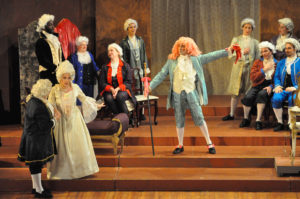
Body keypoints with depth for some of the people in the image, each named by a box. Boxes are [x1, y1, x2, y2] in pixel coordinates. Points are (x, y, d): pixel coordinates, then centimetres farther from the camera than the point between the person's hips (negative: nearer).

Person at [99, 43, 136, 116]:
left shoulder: (125, 66, 7)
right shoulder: (105, 67, 13)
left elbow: (128, 82, 0)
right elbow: (102, 83, 5)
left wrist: (118, 89, -17)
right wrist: (111, 89, -15)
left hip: (122, 90, -1)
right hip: (109, 91, 1)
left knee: (120, 96, -36)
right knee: (109, 98, -34)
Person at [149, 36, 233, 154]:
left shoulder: (195, 59, 6)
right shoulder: (172, 61, 9)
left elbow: (211, 56, 2)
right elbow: (161, 75, 8)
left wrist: (226, 52, -6)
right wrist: (151, 86, -1)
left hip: (191, 93, -1)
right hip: (177, 94, 2)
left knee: (199, 118, -3)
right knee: (179, 121, 8)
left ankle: (209, 143, 7)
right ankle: (180, 145, 20)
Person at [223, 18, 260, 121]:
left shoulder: (254, 42, 11)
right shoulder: (236, 40, 10)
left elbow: (257, 58, 10)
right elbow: (231, 54, 1)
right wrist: (243, 52, -12)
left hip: (250, 68, 0)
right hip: (238, 67, 0)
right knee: (236, 93, 0)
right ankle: (231, 114, 7)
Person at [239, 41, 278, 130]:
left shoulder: (277, 63, 7)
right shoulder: (257, 62, 13)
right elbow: (253, 78, 2)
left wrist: (271, 86, -12)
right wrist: (264, 70, -6)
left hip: (269, 87, -2)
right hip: (257, 85, 2)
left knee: (261, 94, -37)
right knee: (248, 97, -29)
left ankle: (258, 120, -31)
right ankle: (246, 119, -4)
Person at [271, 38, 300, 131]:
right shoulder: (281, 63, 22)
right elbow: (276, 76, 17)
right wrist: (277, 85, -4)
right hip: (282, 89, 3)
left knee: (292, 100, -37)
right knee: (276, 99, -30)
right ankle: (280, 123, -18)